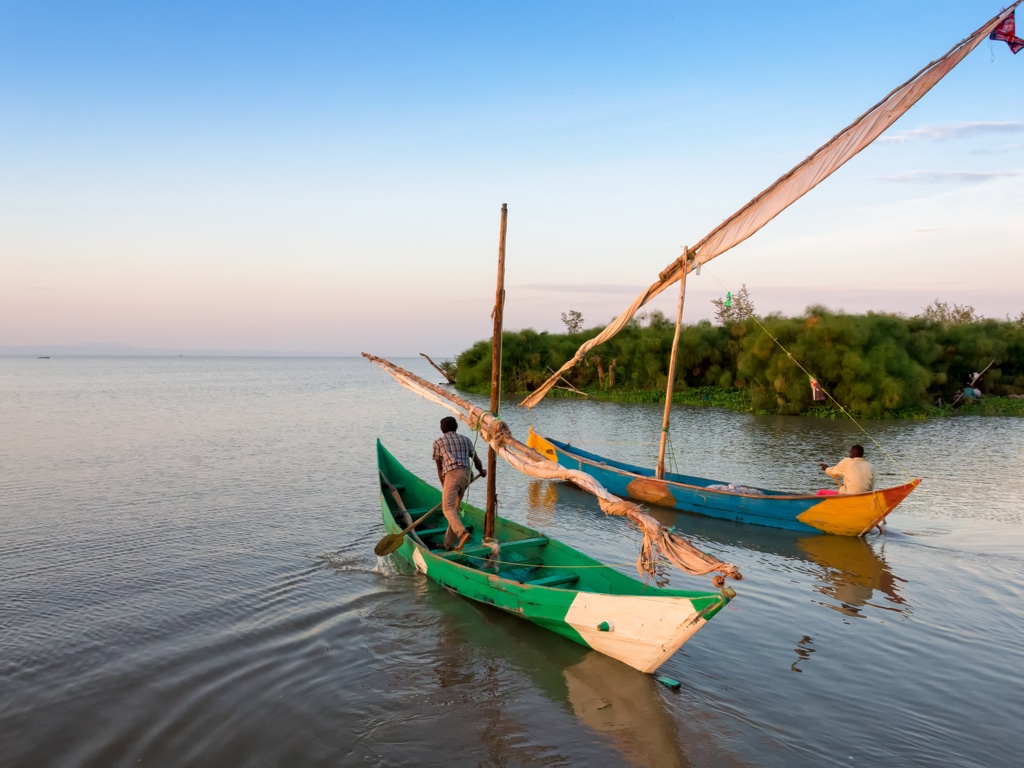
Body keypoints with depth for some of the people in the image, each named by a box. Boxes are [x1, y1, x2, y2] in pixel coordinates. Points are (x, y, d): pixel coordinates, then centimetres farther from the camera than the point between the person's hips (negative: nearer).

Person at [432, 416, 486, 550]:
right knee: (455, 509, 14)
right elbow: (476, 460, 28)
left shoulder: (438, 442, 16)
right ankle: (449, 543, 16)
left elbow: (439, 468, 15)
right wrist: (481, 471, 48)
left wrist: (443, 486, 21)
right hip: (466, 474, 5)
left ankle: (463, 533, -40)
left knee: (448, 508, -17)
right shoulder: (465, 439, 25)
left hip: (451, 475, -5)